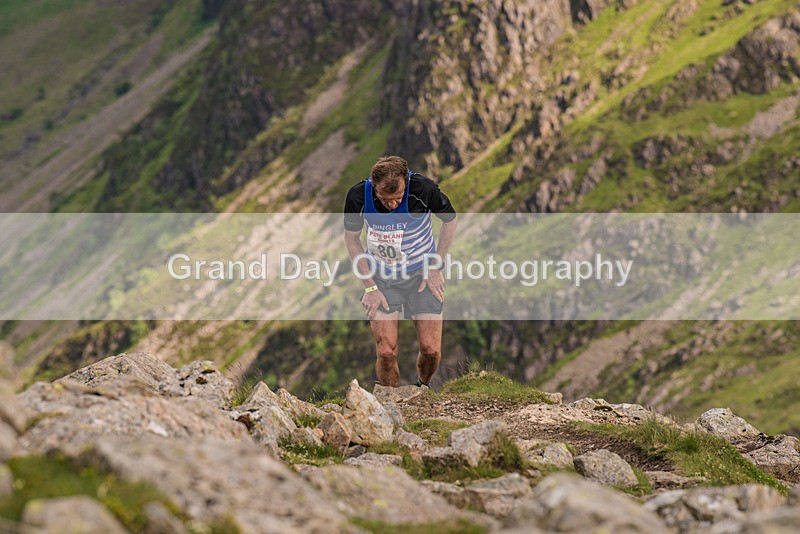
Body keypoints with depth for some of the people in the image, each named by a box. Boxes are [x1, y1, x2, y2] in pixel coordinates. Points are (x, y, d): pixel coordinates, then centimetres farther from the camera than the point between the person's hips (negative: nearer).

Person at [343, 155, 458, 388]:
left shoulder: (423, 188, -24)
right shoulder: (358, 196, -21)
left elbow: (451, 220, -4)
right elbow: (351, 238, -2)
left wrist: (435, 267, -4)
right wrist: (369, 286, -6)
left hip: (421, 274, 0)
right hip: (381, 277, 0)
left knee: (431, 349, -6)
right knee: (386, 352, -10)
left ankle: (423, 387, 28)